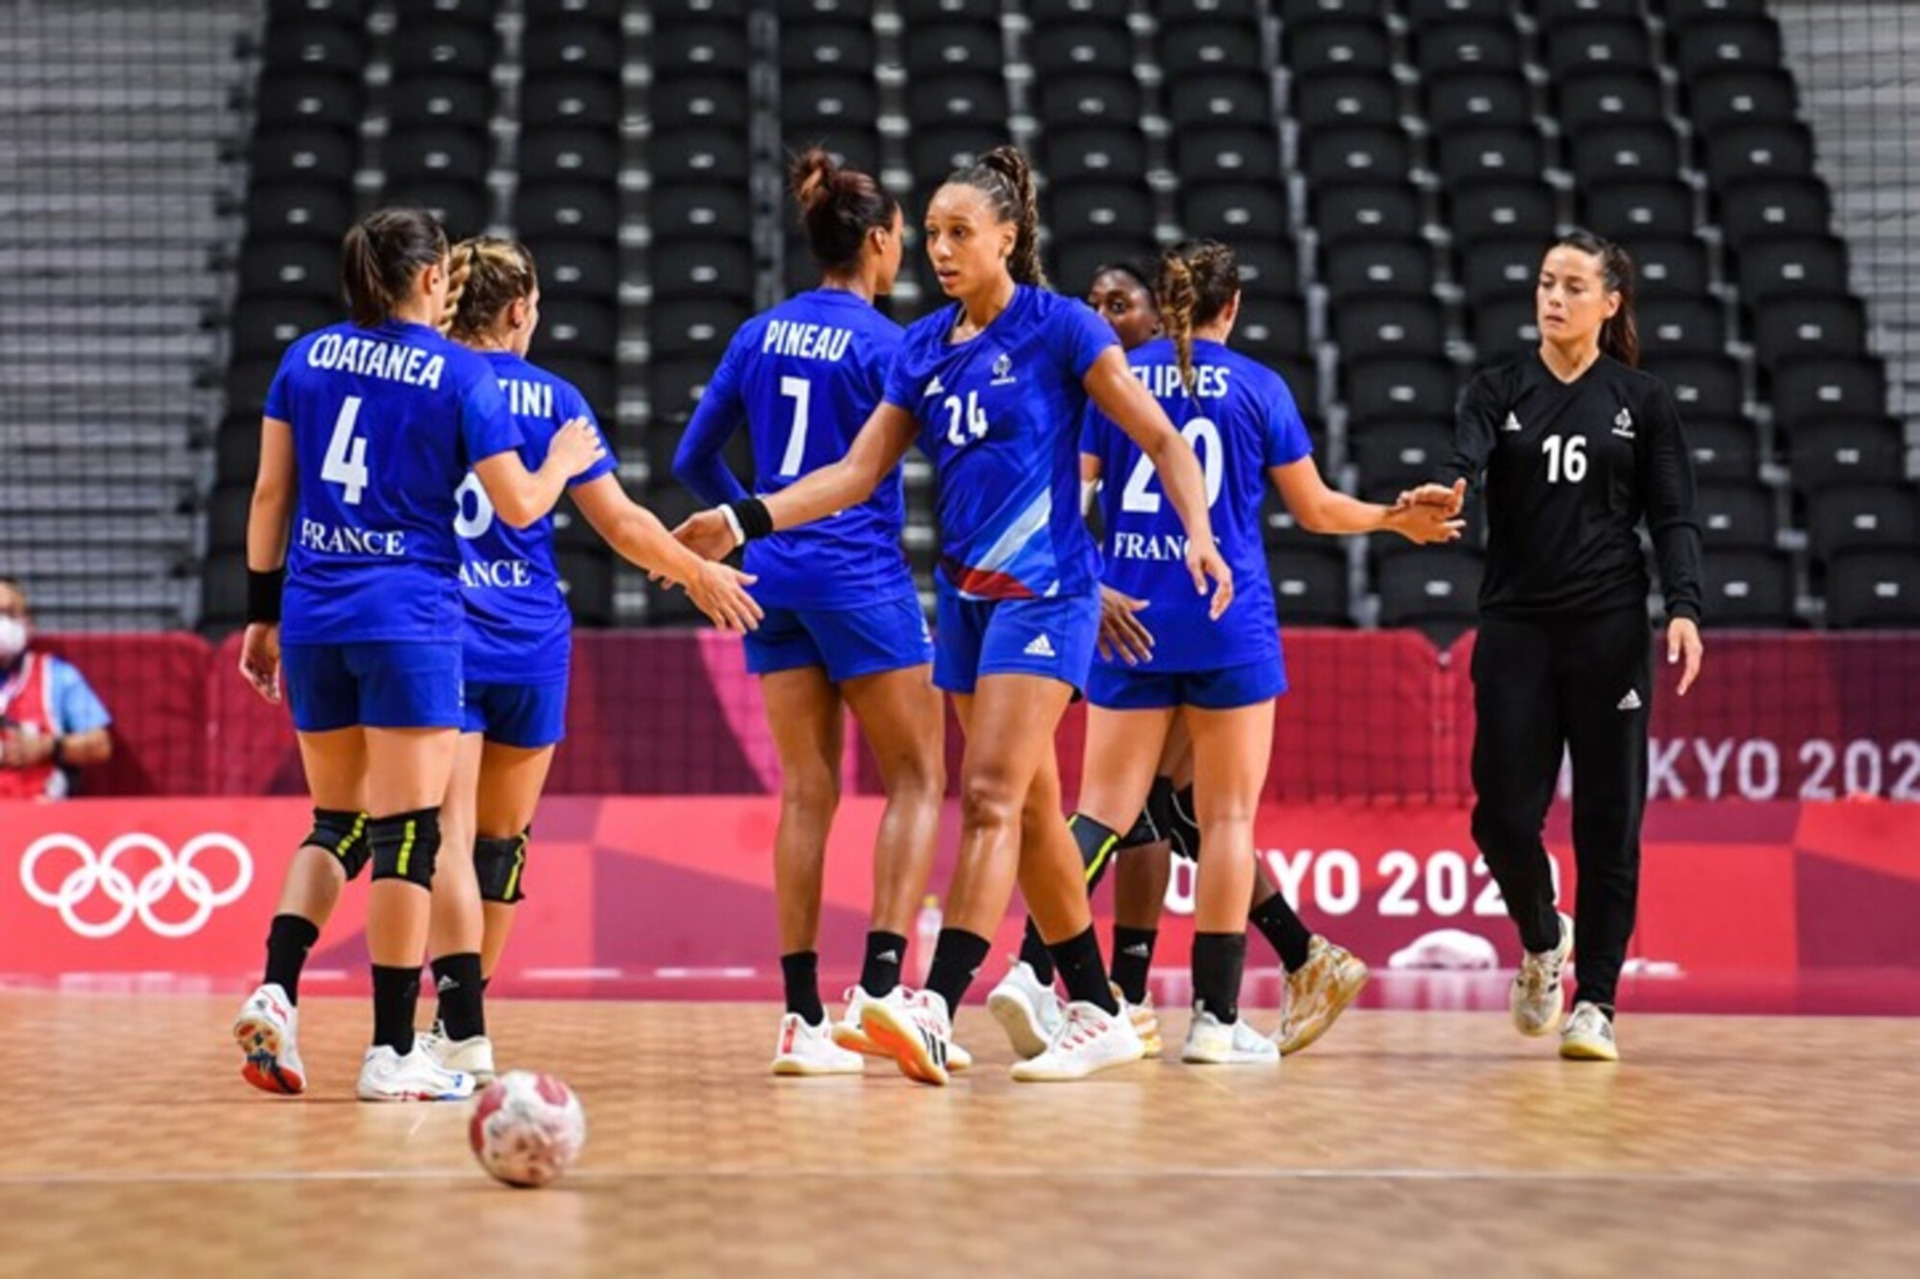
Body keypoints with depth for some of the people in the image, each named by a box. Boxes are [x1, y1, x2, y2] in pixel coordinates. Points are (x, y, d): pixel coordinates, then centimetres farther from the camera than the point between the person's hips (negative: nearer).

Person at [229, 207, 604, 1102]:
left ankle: (275, 992, -4)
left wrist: (262, 612, 14)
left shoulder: (307, 358, 8)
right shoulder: (461, 374, -4)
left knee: (338, 822, 17)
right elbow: (518, 505, -4)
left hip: (312, 617, 5)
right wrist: (562, 461, 17)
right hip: (407, 622, -5)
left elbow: (269, 494, 8)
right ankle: (392, 1053, -1)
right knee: (408, 833, -1)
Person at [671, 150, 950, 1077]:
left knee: (806, 791, 7)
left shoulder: (761, 334, 9)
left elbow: (693, 460, 13)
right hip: (862, 575, -6)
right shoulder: (881, 342, -9)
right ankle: (879, 984, -11)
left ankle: (802, 1015, 2)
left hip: (774, 576, 6)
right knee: (916, 777, 4)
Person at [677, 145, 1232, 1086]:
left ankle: (935, 1010, -27)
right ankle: (1099, 1015, 18)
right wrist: (745, 522, -1)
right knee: (1031, 811, 9)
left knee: (991, 795, -16)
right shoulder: (924, 347, 10)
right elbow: (858, 471, 9)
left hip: (1044, 592, -7)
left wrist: (1199, 536, -21)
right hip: (965, 596, 7)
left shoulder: (1060, 327, -7)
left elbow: (1162, 440, -6)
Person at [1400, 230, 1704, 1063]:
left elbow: (1673, 516, 3)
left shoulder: (1642, 401, 6)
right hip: (1515, 626, 1)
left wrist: (1683, 608, -13)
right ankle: (1542, 943, 26)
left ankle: (1594, 1004, 5)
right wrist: (1447, 490, -38)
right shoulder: (1499, 392, 6)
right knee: (1504, 814, -4)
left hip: (1609, 628, -1)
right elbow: (1466, 455, -13)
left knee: (1607, 819, -2)